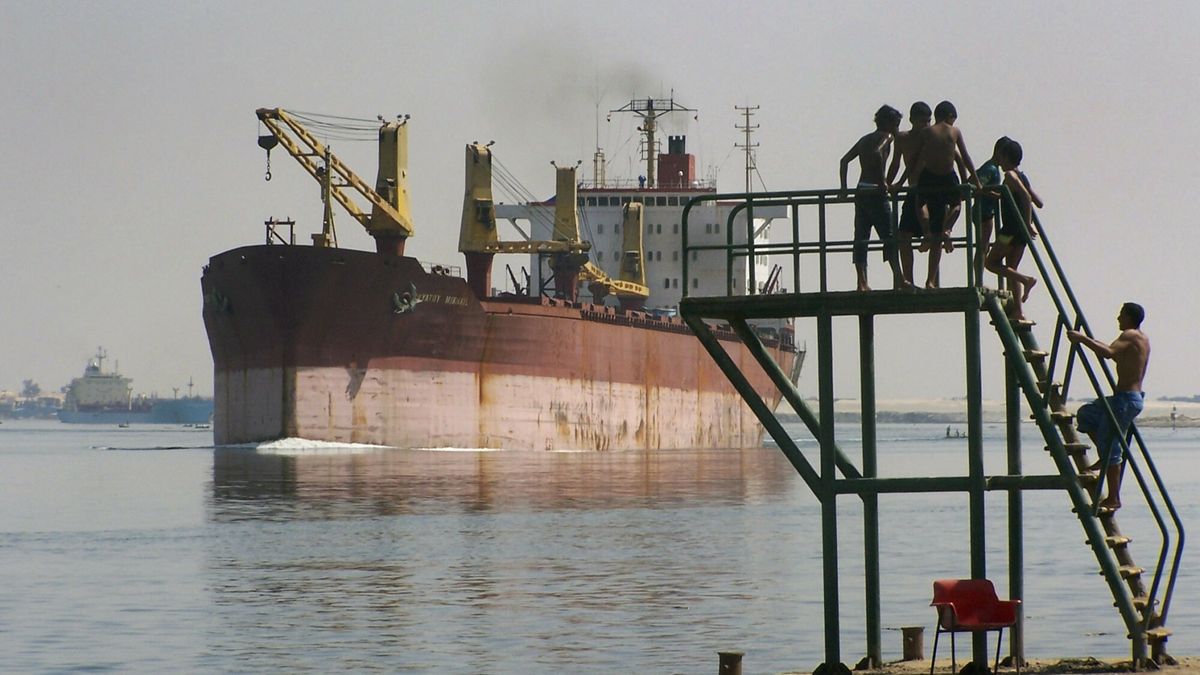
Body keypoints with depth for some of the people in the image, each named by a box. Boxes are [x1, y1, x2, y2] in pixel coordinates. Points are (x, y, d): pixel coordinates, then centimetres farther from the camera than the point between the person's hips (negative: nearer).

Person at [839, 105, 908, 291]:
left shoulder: (864, 139, 19)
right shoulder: (885, 137, -4)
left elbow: (845, 160, 17)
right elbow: (877, 153, -24)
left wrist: (844, 187, 16)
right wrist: (882, 181, -20)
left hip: (860, 192, 7)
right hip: (875, 192, -7)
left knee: (861, 238, 4)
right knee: (889, 236, -6)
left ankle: (862, 283, 1)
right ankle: (898, 278, -11)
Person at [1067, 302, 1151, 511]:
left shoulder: (1130, 336, -13)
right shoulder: (1142, 339, 17)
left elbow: (1108, 353, -32)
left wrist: (1083, 339, -28)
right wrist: (1094, 343, 31)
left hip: (1125, 399, -10)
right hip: (1134, 397, 10)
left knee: (1110, 447, -5)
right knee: (1085, 414, 22)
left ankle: (1114, 499, -3)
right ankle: (1106, 457, 16)